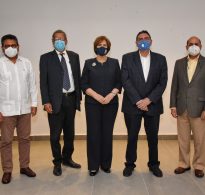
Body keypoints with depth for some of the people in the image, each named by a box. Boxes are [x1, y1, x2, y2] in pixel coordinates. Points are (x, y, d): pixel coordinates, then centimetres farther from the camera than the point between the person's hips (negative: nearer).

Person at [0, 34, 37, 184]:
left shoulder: (26, 63, 4)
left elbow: (32, 85, 6)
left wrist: (34, 104, 3)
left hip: (24, 108, 3)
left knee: (25, 138, 12)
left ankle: (25, 166, 27)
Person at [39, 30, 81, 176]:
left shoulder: (74, 56, 9)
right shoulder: (46, 58, -1)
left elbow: (78, 77, 10)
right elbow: (43, 81, -4)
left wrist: (79, 97, 6)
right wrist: (46, 102, -11)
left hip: (71, 99, 4)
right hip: (55, 101, -3)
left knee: (70, 132, 14)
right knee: (55, 135, 4)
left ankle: (67, 158, 32)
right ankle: (57, 162, 22)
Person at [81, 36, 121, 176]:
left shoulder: (114, 63, 8)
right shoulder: (89, 63, 6)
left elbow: (119, 83, 5)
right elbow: (84, 84, 1)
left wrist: (111, 95, -12)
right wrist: (97, 96, -13)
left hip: (111, 103, 1)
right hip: (92, 103, -1)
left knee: (107, 134, 5)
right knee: (93, 134, -1)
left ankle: (106, 164, 19)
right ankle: (93, 166, 11)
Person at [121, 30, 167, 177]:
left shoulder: (160, 59, 4)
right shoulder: (127, 58, 0)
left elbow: (162, 83, -1)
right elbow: (125, 81, -7)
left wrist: (148, 99, -13)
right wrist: (138, 101, -14)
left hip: (153, 105, 2)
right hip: (132, 104, -1)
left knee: (153, 137, 11)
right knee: (132, 137, 8)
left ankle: (154, 164, 29)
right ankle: (130, 164, 25)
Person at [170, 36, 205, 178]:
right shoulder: (179, 63, 7)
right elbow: (175, 85, 7)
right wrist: (173, 105, 1)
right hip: (181, 108, 3)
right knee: (183, 139, 11)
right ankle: (184, 164, 26)